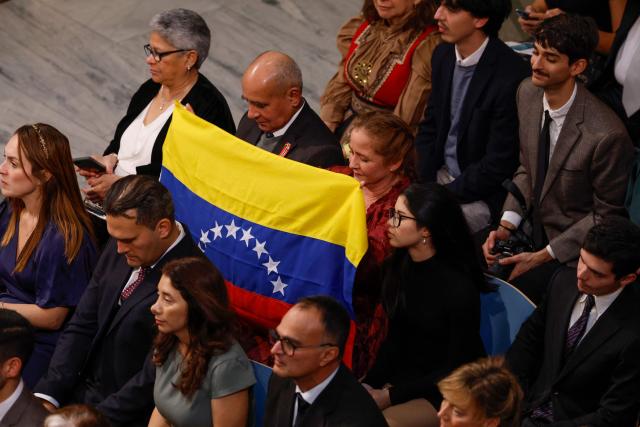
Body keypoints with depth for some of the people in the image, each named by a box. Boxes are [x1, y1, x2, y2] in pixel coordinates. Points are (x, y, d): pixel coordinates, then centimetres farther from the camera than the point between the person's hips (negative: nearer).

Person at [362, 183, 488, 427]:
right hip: (404, 376, 6)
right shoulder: (399, 267, 0)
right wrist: (369, 384, -9)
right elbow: (395, 338, 7)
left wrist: (390, 396, -16)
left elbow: (457, 367, -15)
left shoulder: (460, 287, -20)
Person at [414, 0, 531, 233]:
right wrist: (423, 186, -2)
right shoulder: (443, 54, 0)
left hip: (482, 196, -7)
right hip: (441, 175, 7)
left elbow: (497, 168, -19)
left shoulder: (511, 78, -24)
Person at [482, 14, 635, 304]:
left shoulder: (607, 135, -28)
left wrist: (543, 257, -16)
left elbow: (605, 215, -15)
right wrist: (506, 225, -5)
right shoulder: (528, 93, -6)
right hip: (533, 224, 7)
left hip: (573, 252, -7)